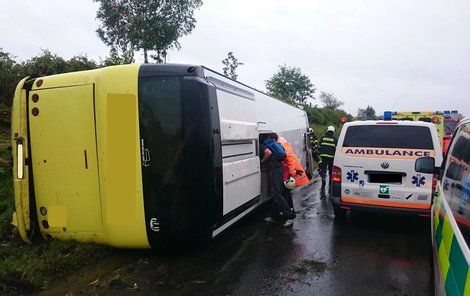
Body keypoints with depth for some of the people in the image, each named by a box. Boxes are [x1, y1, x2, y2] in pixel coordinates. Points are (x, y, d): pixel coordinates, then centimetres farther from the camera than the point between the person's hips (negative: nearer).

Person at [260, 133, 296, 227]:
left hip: (274, 170, -10)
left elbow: (268, 152, -24)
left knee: (276, 194, -10)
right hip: (278, 168, 10)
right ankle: (274, 216, 20)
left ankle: (290, 216, -10)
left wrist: (262, 161, -9)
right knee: (275, 194, 13)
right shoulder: (270, 143, 21)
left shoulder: (261, 145, -6)